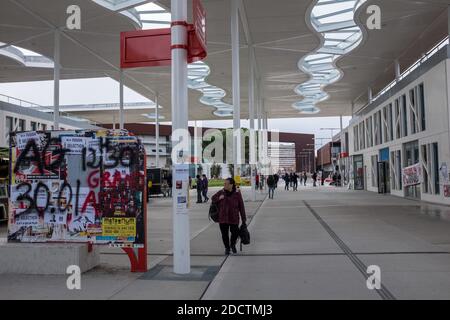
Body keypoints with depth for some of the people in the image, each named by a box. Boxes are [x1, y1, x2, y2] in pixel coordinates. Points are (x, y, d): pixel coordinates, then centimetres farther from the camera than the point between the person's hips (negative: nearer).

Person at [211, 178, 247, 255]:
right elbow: (213, 198, 13)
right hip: (223, 218, 2)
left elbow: (241, 207, -3)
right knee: (224, 234, 7)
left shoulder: (237, 194, -7)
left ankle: (232, 245, 33)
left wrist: (244, 219, -2)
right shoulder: (221, 192, -1)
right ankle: (227, 248, 31)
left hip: (234, 218, -2)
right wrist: (219, 198, -10)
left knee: (235, 233, 1)